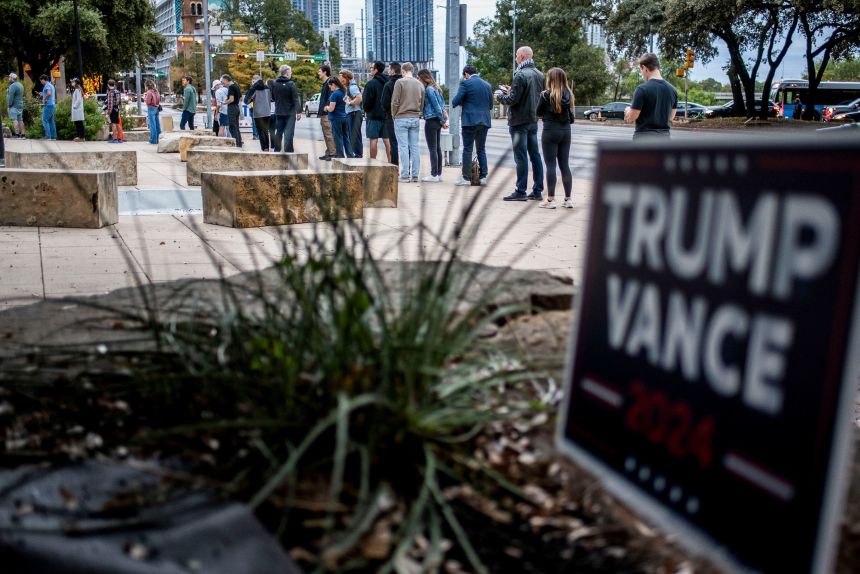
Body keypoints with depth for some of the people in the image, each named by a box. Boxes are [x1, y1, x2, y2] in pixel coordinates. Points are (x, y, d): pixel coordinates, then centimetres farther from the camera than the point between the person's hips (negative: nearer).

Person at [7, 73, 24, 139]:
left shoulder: (13, 85, -14)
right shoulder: (20, 85, 15)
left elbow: (11, 96, -19)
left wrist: (9, 105, -11)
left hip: (14, 106, -9)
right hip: (20, 105, 9)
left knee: (14, 119, -9)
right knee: (20, 120, 8)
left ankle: (17, 134, -15)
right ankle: (22, 134, 6)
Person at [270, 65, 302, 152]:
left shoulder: (275, 84, 5)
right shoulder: (291, 84, -13)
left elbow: (273, 97, 17)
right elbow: (296, 99, -15)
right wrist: (299, 111, -13)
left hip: (278, 112, 5)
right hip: (290, 112, -5)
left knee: (278, 132, 15)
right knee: (289, 133, -3)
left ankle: (277, 149, 19)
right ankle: (288, 151, -5)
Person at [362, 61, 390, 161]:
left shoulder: (371, 83, -12)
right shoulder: (388, 83, 7)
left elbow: (366, 101, -11)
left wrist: (366, 110, 6)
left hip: (374, 115, -6)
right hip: (387, 115, 6)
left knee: (373, 140, -1)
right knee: (387, 140, 7)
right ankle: (390, 162, 7)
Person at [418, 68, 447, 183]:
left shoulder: (428, 89, -14)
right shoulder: (435, 88, 13)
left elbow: (436, 106, -15)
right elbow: (442, 102, 16)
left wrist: (442, 121, -10)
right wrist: (443, 118, 6)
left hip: (431, 121, -9)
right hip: (437, 121, 9)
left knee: (433, 149, -5)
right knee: (437, 148, 11)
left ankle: (434, 175, -3)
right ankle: (439, 174, 16)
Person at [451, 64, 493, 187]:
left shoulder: (466, 83, -6)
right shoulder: (487, 85, 10)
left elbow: (455, 102, -8)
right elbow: (490, 105, 14)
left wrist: (463, 103, 12)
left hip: (470, 121, -5)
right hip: (484, 121, 5)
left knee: (467, 149, 0)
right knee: (481, 149, 11)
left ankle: (466, 178, 0)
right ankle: (483, 176, 10)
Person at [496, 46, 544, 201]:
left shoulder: (521, 75, -16)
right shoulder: (539, 75, 9)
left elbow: (513, 100, -19)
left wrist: (500, 95, 1)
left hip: (519, 122, -8)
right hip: (533, 120, 8)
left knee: (521, 157, -4)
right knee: (535, 155, 10)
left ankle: (520, 192, -1)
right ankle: (537, 190, 13)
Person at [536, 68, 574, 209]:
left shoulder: (547, 94, -9)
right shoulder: (568, 94, 5)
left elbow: (538, 113, 1)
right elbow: (570, 115, 8)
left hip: (550, 131, -5)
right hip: (565, 131, 5)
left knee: (550, 164, -1)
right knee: (565, 165, 9)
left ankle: (550, 199, -1)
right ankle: (568, 199, 11)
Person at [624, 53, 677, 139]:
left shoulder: (642, 89, -12)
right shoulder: (672, 89, 7)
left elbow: (631, 118, -10)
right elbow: (671, 117, 15)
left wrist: (628, 111, 12)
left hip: (644, 136, -6)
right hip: (664, 137, 6)